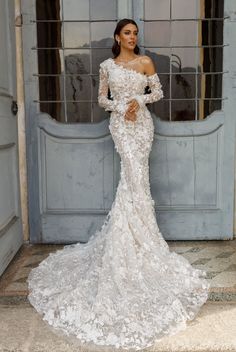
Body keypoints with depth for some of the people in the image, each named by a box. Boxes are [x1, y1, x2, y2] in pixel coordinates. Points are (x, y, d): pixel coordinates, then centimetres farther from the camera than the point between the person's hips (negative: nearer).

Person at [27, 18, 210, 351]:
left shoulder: (145, 61, 8)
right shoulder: (107, 66, 9)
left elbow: (158, 92, 9)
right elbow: (102, 99, 10)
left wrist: (139, 100, -9)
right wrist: (121, 107, -8)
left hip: (142, 122, 1)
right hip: (120, 123, -1)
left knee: (133, 176, -4)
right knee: (136, 175, -11)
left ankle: (129, 239, 9)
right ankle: (140, 239, -1)